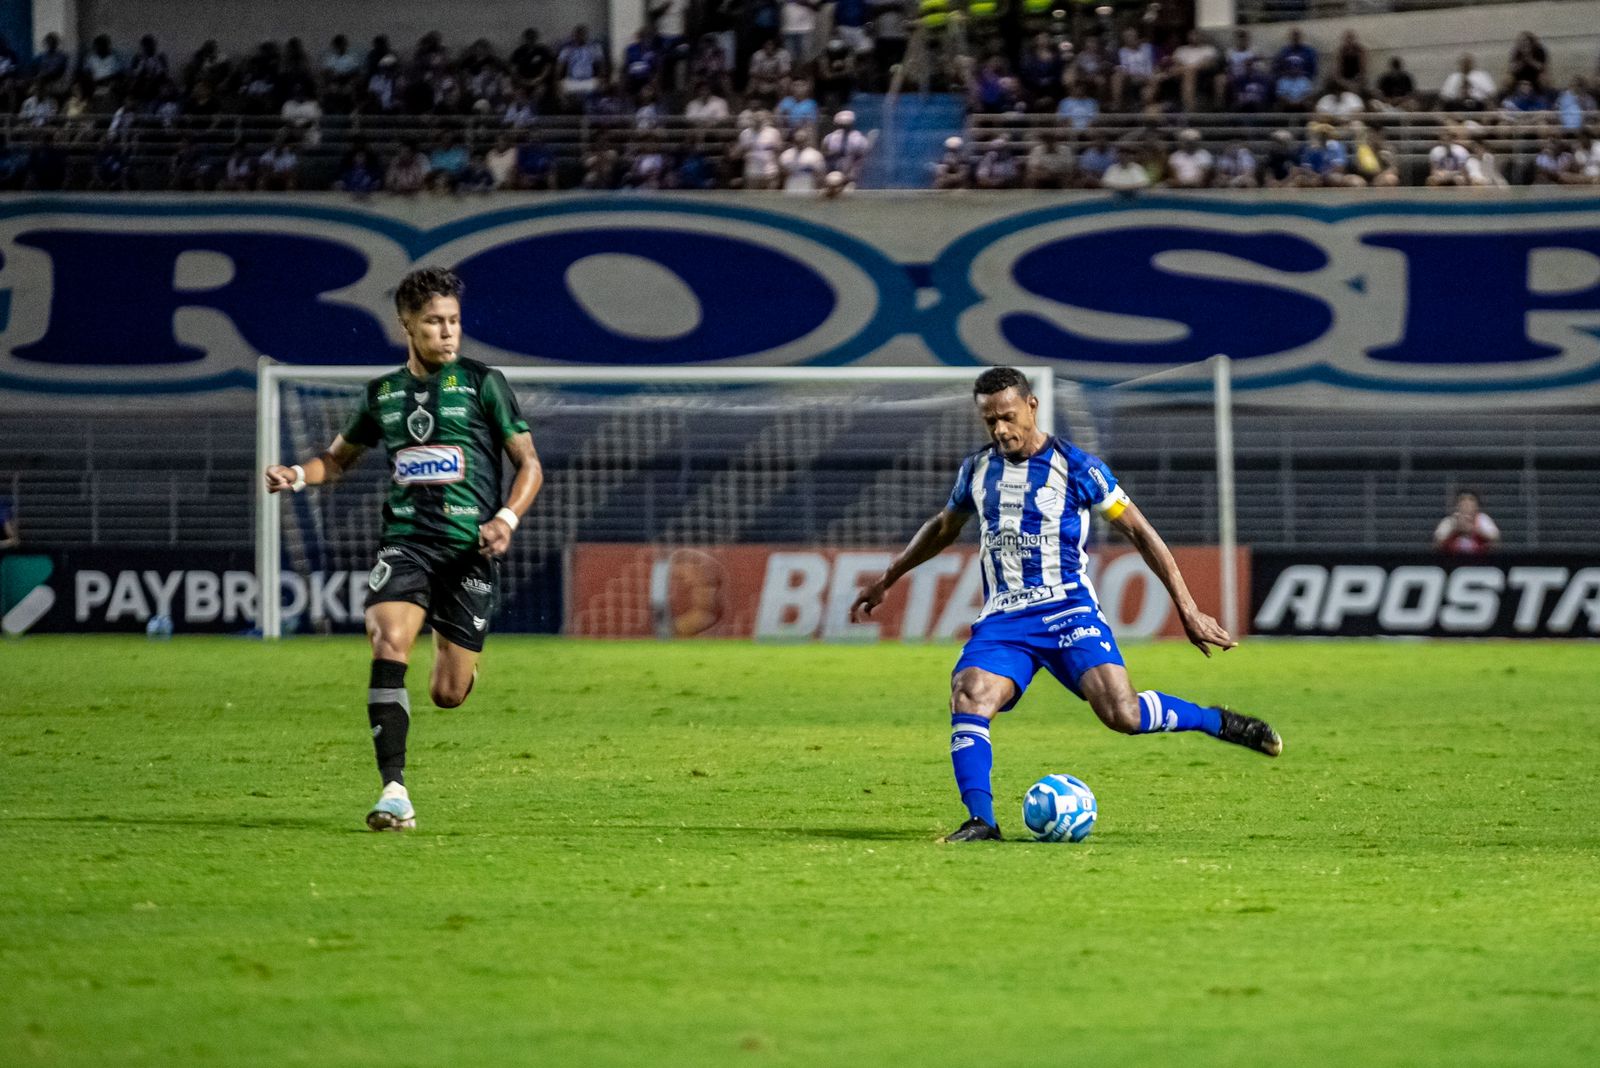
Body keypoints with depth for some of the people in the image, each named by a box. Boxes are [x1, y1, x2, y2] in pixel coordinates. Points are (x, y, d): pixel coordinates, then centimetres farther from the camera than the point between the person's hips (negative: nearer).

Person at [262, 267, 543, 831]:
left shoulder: (483, 383, 2)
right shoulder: (383, 393, 11)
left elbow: (528, 462, 5)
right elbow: (340, 457, 26)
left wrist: (508, 518, -13)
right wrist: (298, 475, 4)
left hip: (469, 546, -2)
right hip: (406, 539, 2)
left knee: (448, 694, -1)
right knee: (389, 646, -25)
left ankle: (459, 660, 40)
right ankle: (394, 793, -25)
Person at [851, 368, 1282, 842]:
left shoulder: (1074, 466, -3)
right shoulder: (977, 469, 12)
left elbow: (1140, 532, 1)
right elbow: (943, 528, 32)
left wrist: (1188, 610, -3)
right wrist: (886, 581, 36)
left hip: (1068, 611, -4)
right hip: (1002, 620, 4)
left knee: (1121, 712, -22)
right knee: (969, 697, -26)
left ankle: (1217, 722, 2)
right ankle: (980, 821, -26)